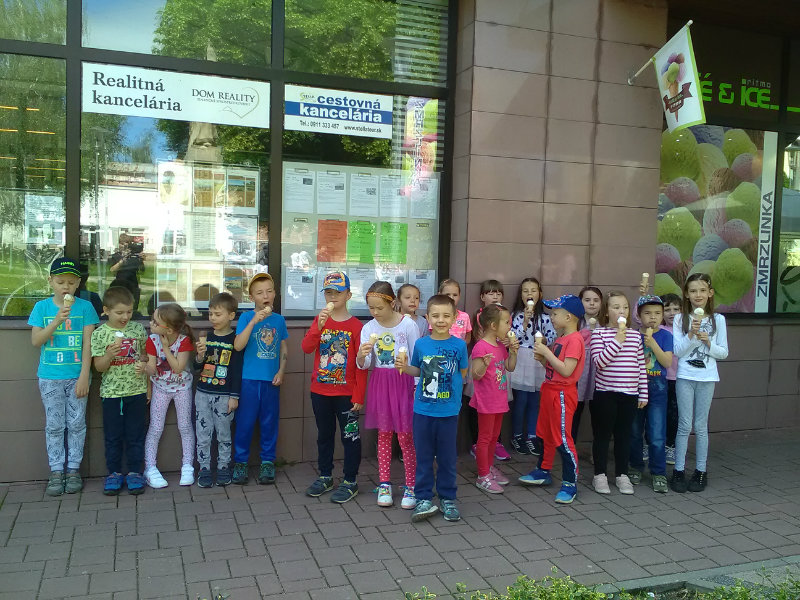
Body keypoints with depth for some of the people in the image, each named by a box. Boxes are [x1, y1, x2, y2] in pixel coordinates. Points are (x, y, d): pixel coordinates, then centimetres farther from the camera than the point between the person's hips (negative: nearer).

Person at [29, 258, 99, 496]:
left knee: (76, 424, 6)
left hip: (76, 376, -1)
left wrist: (84, 376, -10)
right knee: (54, 425, 8)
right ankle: (56, 471, 18)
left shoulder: (85, 307, -3)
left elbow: (88, 343, -5)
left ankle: (73, 469, 18)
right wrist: (57, 320, -19)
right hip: (50, 377, 1)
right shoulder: (42, 307, 1)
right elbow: (36, 340, -5)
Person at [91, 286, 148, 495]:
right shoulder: (100, 334, -5)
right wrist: (109, 355, -24)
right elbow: (99, 367, -5)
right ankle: (114, 473, 23)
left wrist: (143, 364, -8)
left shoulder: (138, 329, -1)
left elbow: (145, 353, 13)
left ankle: (134, 472, 19)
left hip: (136, 390, 1)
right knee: (113, 436, 9)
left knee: (135, 434, 8)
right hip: (111, 392, -1)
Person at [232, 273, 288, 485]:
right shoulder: (246, 317, -4)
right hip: (249, 379, -2)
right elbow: (238, 346, -17)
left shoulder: (279, 320, 5)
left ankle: (268, 462, 23)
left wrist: (281, 371, -1)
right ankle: (240, 462, 19)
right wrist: (254, 321, -24)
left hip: (271, 380, 3)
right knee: (245, 422, 4)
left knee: (270, 422, 10)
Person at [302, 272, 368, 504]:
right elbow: (306, 348, -10)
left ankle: (350, 481, 16)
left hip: (346, 392, -4)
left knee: (350, 436, 4)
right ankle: (325, 476, 30)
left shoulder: (355, 325, -7)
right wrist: (319, 326, -24)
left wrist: (359, 396, -10)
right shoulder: (320, 320, 5)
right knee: (324, 435, 16)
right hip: (320, 391, 4)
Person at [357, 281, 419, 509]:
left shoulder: (408, 325, -9)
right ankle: (384, 483, 21)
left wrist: (418, 387, -5)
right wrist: (361, 356, -24)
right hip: (379, 383, 4)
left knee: (405, 435, -1)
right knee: (383, 434, 11)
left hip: (403, 383, -3)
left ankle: (411, 486, 10)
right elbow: (363, 365, -1)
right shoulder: (369, 328, 1)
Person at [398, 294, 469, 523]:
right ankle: (424, 499, 20)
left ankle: (448, 499, 25)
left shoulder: (459, 345, -5)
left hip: (449, 411, -1)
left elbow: (463, 372, 7)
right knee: (423, 456, 9)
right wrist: (404, 367, -6)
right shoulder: (421, 344, -1)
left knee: (447, 456, 10)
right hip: (423, 410, 1)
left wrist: (454, 391, -4)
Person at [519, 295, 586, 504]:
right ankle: (543, 471, 35)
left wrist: (546, 352, -21)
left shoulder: (574, 340, -18)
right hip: (550, 390, 10)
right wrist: (542, 357, -2)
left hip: (562, 394, -10)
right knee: (545, 433, 20)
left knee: (563, 438, -5)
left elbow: (566, 370, -26)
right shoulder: (560, 338, 11)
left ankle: (570, 483, 5)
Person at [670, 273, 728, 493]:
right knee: (684, 425, 2)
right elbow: (677, 351, -6)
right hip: (685, 377, -1)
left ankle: (701, 471, 18)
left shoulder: (717, 319, 2)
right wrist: (691, 334, -18)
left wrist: (708, 342, -13)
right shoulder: (680, 319, 0)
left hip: (707, 378, 1)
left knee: (701, 426, 7)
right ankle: (678, 471, 10)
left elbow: (723, 353, 4)